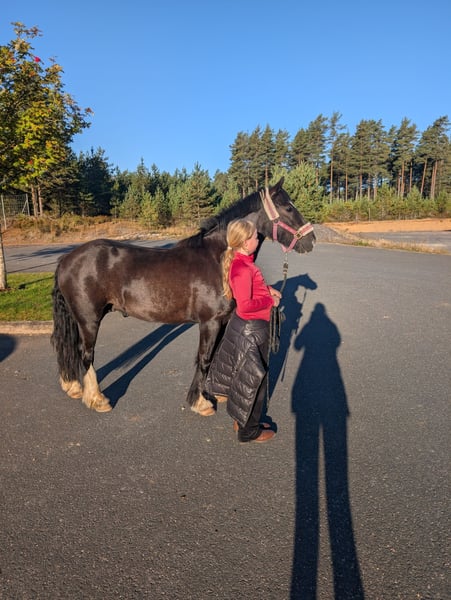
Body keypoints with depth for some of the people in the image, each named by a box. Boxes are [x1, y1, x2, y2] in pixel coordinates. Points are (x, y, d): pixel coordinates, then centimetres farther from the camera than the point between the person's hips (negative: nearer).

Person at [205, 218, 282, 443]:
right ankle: (249, 430, 25)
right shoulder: (243, 268, -26)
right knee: (253, 378, 7)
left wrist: (268, 289, 4)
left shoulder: (240, 262, 4)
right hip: (252, 330, -10)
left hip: (243, 325, 10)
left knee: (243, 375, 22)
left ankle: (242, 419, 41)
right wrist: (271, 300, -17)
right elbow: (245, 305, -29)